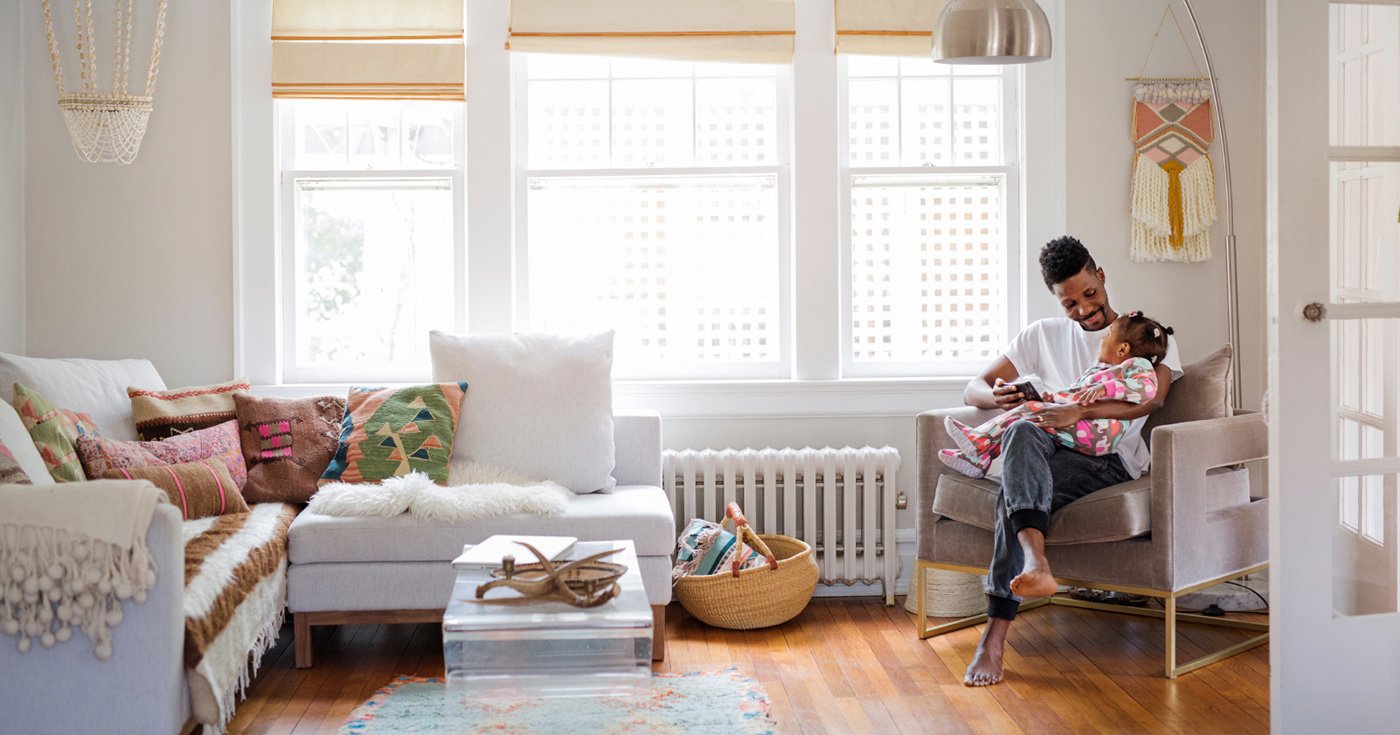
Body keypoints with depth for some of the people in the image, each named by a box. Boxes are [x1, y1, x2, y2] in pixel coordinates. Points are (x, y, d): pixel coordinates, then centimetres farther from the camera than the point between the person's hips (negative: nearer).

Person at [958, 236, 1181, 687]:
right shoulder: (1043, 335, 23)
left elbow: (1153, 397, -9)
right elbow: (973, 389, 17)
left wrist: (1079, 411, -25)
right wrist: (997, 397, -11)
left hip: (1111, 459, -3)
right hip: (1052, 451, 3)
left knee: (1013, 496, -34)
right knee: (1022, 431, -38)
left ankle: (995, 636, -42)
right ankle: (1035, 564, -58)